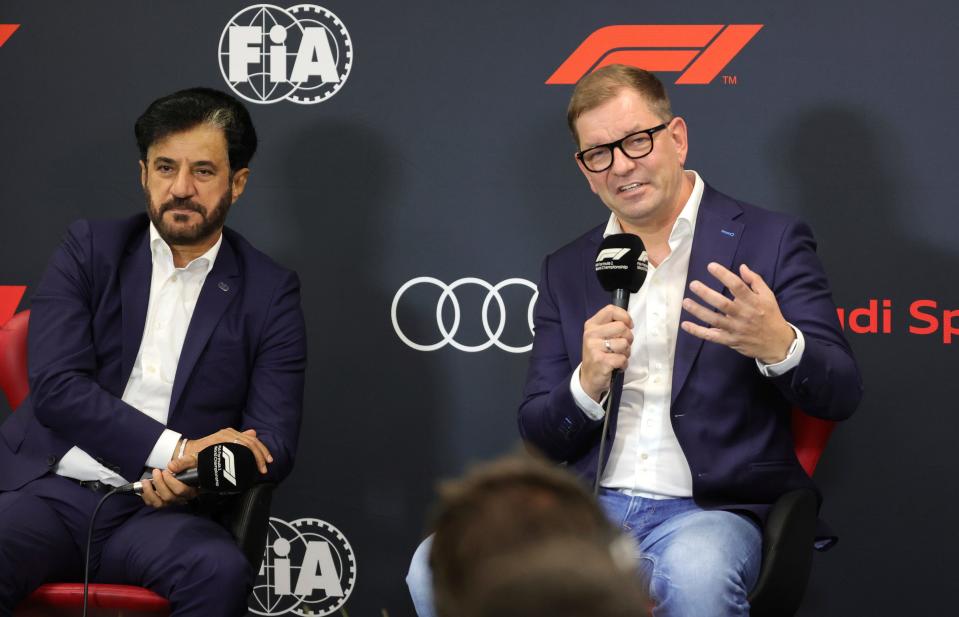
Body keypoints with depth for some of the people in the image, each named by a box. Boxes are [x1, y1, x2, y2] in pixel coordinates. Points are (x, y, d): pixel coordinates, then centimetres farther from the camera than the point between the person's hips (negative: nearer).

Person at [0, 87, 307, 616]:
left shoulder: (270, 293, 9)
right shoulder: (90, 249, 10)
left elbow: (273, 446, 4)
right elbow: (56, 385, -3)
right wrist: (176, 449, -15)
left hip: (158, 510, 0)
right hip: (52, 488, 0)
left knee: (221, 572, -34)